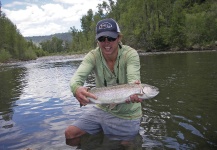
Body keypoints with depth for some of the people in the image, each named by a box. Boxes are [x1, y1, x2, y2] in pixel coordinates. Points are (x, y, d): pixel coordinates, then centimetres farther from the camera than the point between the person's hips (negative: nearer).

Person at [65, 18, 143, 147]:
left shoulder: (130, 54, -18)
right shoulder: (93, 56, -11)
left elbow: (133, 78, -33)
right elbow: (78, 77, -25)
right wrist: (76, 88, -50)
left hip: (126, 114, -3)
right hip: (102, 109, 4)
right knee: (70, 135, 4)